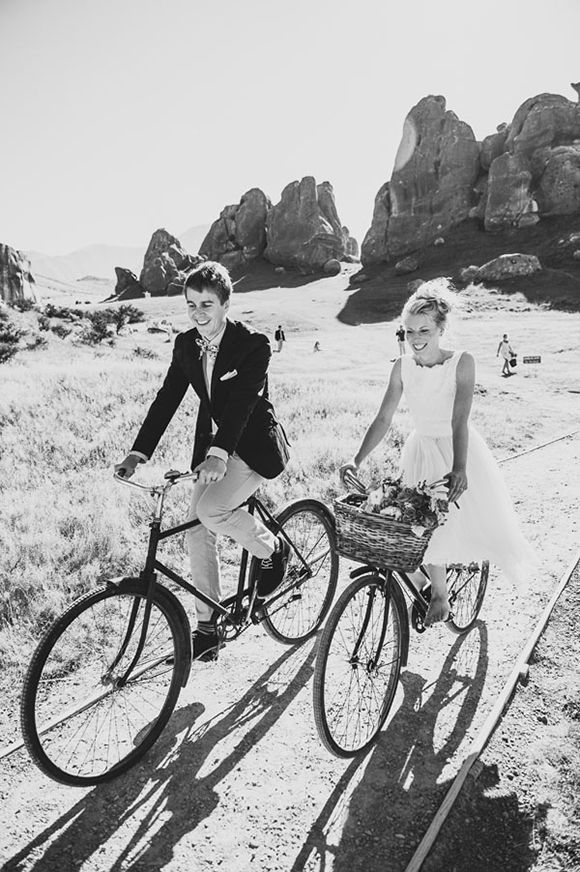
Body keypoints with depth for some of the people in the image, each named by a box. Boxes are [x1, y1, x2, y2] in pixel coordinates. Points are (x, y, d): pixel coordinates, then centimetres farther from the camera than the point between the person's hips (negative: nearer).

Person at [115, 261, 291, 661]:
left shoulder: (253, 344, -17)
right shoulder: (185, 345, 2)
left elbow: (242, 401, -28)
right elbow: (167, 399, -1)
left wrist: (218, 453, -41)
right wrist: (138, 453, -10)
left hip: (255, 447, -6)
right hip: (213, 448, 7)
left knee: (210, 509, -28)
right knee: (197, 534, 3)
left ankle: (272, 549, 2)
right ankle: (208, 627, 18)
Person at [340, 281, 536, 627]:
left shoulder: (462, 362, -18)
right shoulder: (403, 367, -9)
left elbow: (459, 421, -27)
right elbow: (383, 419, -8)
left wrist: (458, 468, -39)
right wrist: (357, 460, -16)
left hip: (459, 449, -3)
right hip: (422, 451, 3)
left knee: (472, 514, 5)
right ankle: (439, 593, 26)